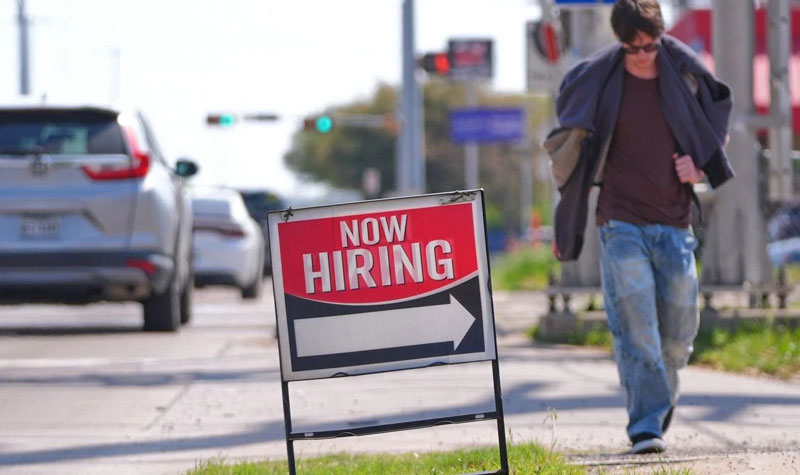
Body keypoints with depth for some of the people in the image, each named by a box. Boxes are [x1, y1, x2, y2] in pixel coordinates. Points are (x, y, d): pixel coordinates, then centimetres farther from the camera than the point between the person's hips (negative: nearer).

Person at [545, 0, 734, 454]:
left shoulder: (685, 73, 2)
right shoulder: (597, 80, -3)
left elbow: (716, 128, 17)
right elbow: (568, 138, 13)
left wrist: (699, 168, -2)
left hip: (674, 223, 2)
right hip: (623, 224, -2)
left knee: (678, 332, 7)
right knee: (634, 327, -11)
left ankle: (663, 396, 34)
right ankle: (646, 427, -11)